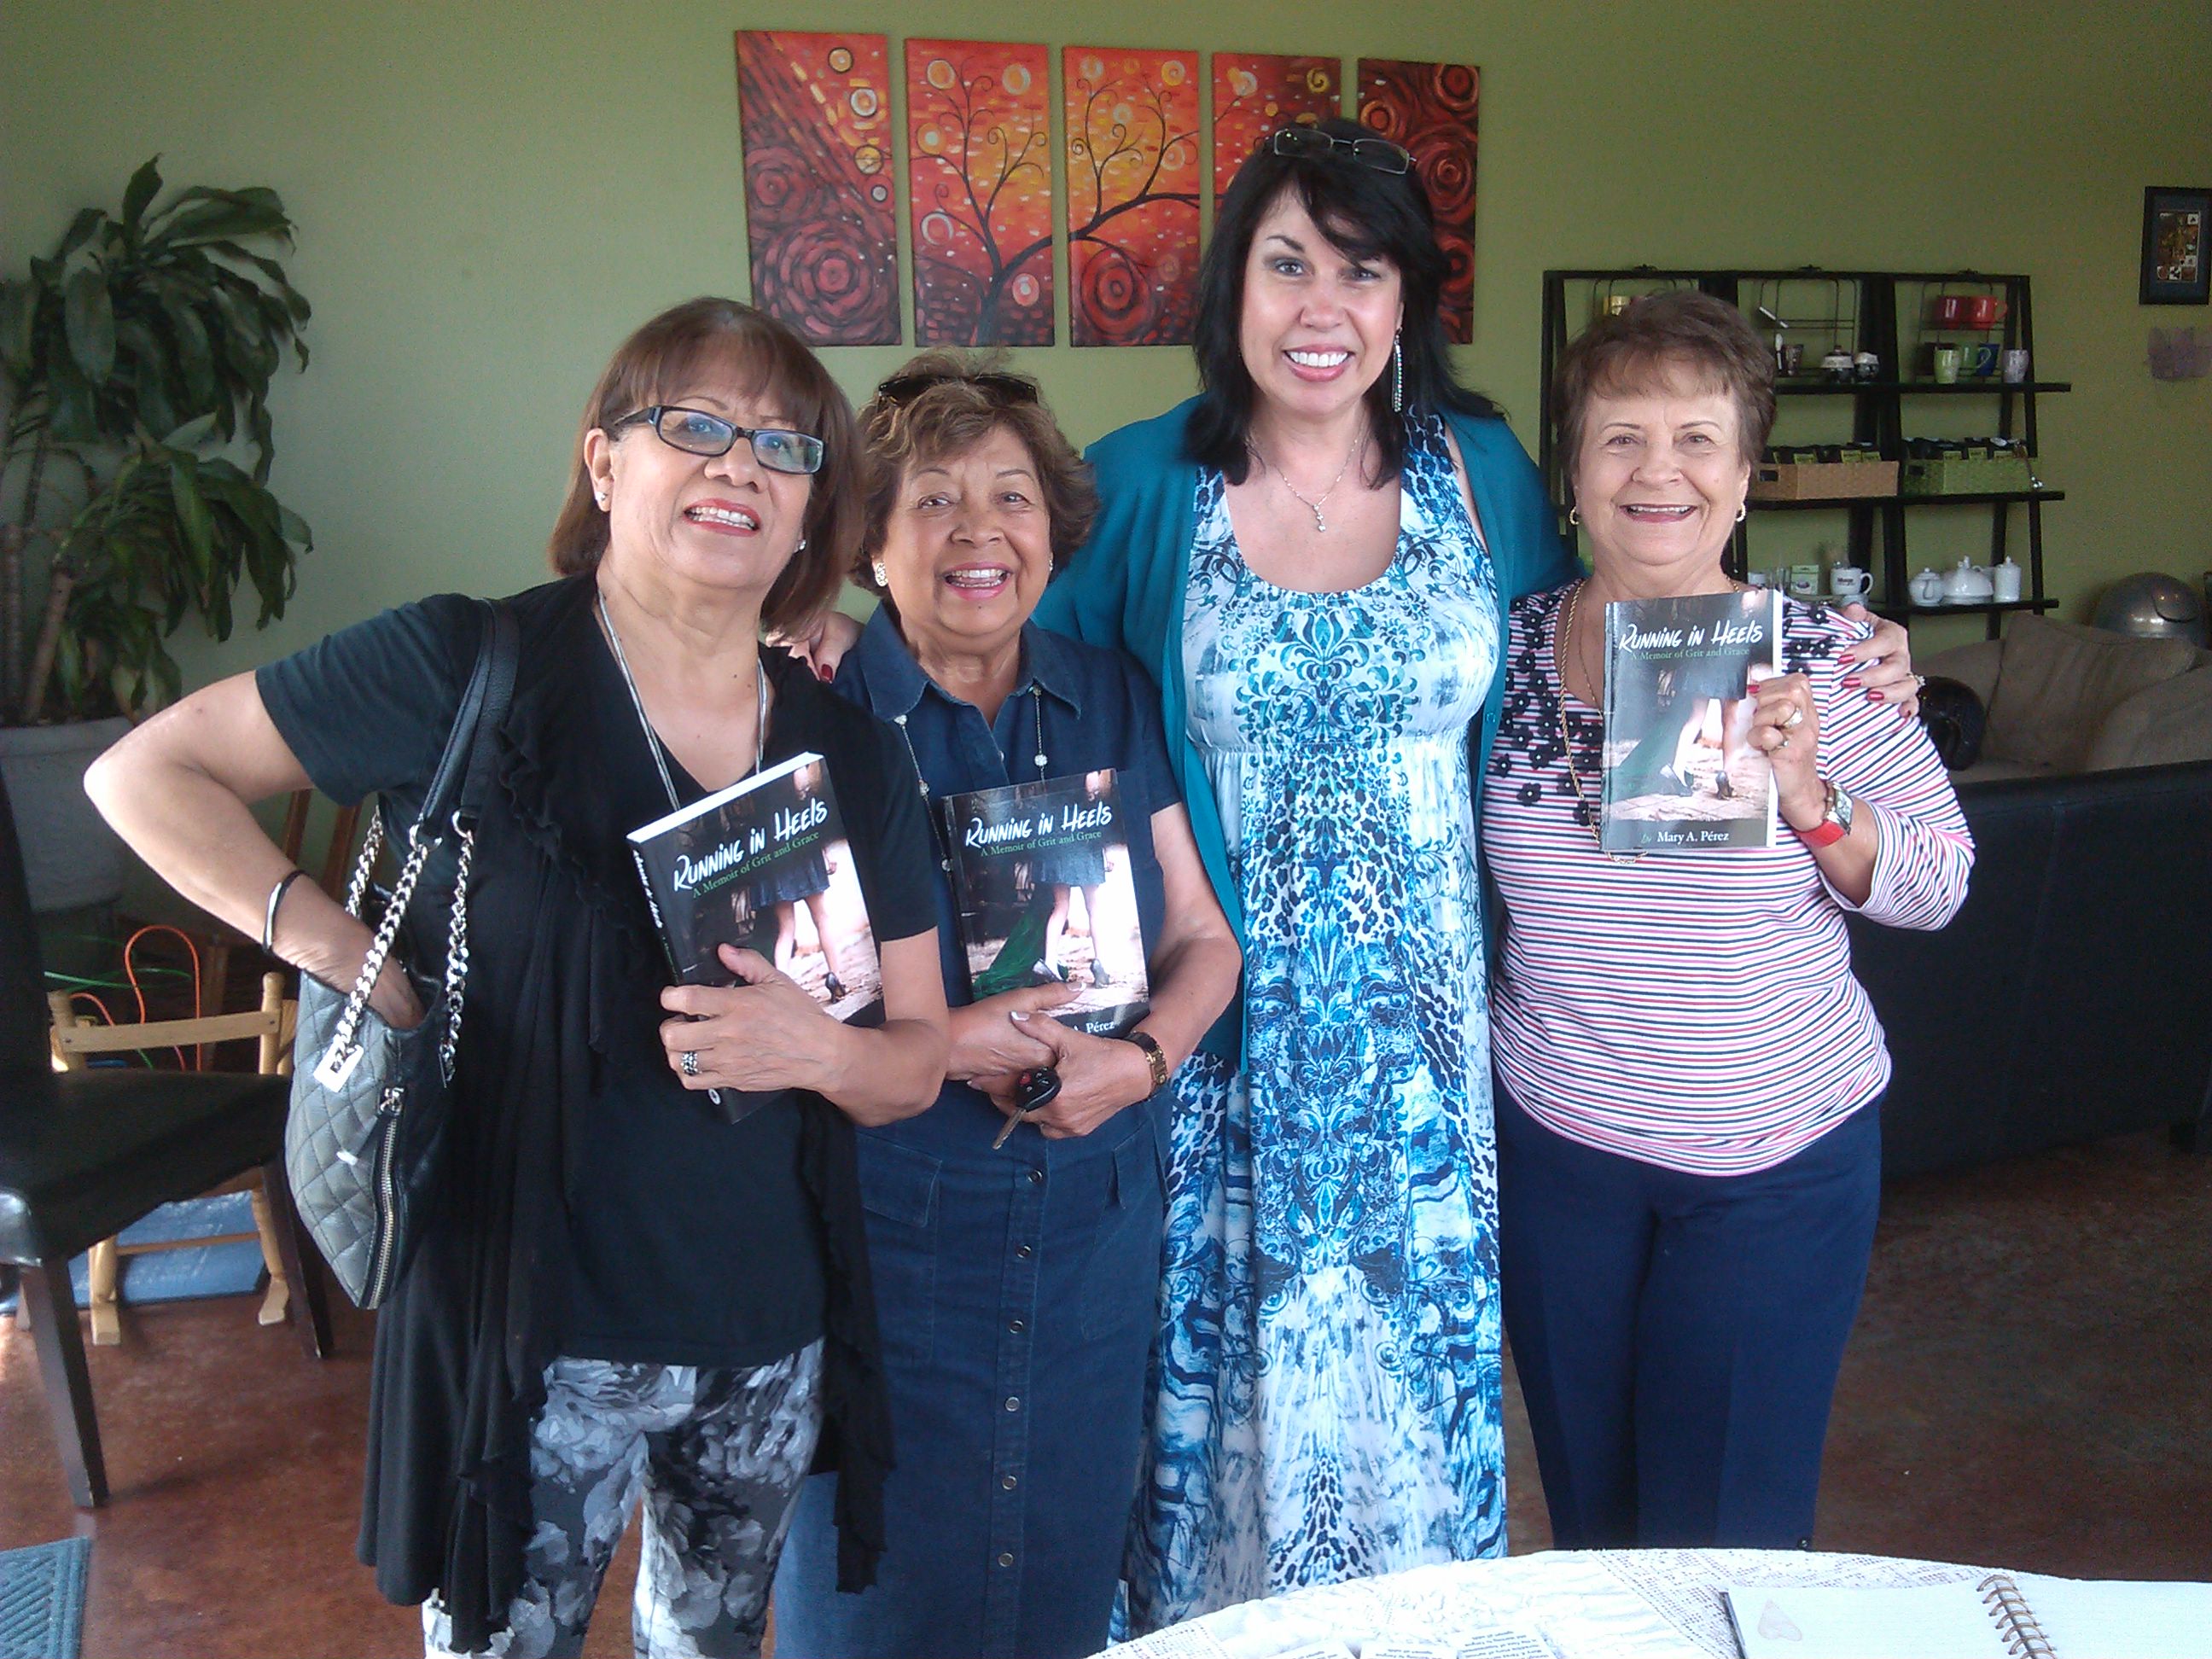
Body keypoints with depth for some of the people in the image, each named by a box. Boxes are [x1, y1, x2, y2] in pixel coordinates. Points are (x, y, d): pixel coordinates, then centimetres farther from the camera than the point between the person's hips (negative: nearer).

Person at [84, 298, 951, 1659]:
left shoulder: (854, 752, 1)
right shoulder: (466, 670, -11)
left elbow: (917, 1061, 4)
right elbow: (147, 772, -3)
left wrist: (820, 1048, -17)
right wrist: (332, 942, -14)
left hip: (772, 1341, 5)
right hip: (535, 1332, -4)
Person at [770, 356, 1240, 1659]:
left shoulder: (1114, 703, 4)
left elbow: (1203, 940, 7)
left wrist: (1141, 1058, -13)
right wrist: (941, 1043, -20)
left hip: (1099, 1222, 4)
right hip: (882, 1226, -3)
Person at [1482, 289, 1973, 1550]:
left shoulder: (1826, 659, -9)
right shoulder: (1511, 645, -3)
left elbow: (1939, 885, -4)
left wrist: (1808, 799, -20)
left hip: (1780, 1158, -2)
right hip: (1555, 1134, 2)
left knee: (1729, 1529, 9)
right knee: (1586, 1506, 18)